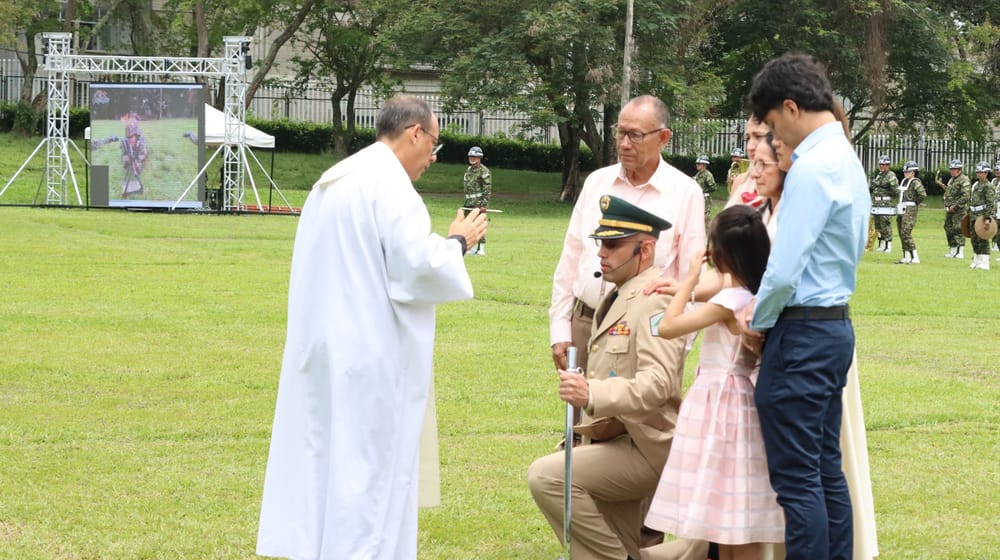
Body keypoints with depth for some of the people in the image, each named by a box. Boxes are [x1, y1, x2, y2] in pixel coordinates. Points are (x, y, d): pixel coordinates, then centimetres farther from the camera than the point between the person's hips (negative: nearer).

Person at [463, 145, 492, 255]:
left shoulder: (484, 171, -10)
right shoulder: (469, 170, 16)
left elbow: (488, 189, -14)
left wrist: (484, 204, -19)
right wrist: (466, 202, 21)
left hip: (479, 203, -9)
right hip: (469, 203, 9)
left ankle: (481, 249, -7)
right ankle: (473, 248, 17)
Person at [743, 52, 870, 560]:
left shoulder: (812, 168, -17)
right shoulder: (847, 160, 14)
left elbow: (784, 270, -22)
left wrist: (758, 321, -4)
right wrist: (765, 309, 14)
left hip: (802, 333, -10)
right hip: (836, 326, 10)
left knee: (797, 478, -5)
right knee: (826, 470, 13)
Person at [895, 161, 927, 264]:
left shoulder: (915, 183, -12)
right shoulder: (904, 181, 15)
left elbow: (923, 195, -24)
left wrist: (916, 203, -9)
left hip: (910, 211, -9)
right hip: (901, 211, 9)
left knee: (906, 234, -15)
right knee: (902, 234, 9)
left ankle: (915, 258, -14)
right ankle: (906, 257, 15)